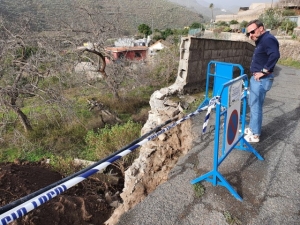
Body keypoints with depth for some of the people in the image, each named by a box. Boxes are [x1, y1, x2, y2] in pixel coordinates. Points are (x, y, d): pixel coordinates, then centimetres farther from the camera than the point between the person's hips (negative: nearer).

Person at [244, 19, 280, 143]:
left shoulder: (268, 39, -17)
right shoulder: (261, 41, 14)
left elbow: (275, 55, -31)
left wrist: (264, 71, -25)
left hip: (261, 80, -11)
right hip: (256, 78, 11)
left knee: (256, 106, -3)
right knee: (252, 104, 18)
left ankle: (255, 134, 7)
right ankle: (252, 128, 32)